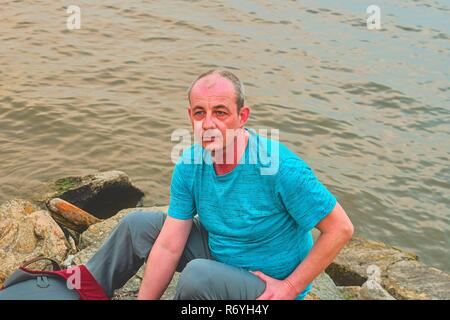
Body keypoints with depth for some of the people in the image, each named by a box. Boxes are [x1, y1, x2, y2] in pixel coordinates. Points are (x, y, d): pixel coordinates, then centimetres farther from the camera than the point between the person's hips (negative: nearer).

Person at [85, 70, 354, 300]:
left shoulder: (279, 166, -31)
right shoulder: (189, 166, -12)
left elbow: (341, 229, -23)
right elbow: (168, 247, -10)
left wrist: (290, 288, -21)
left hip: (269, 285, -6)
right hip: (219, 252, 6)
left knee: (198, 275, -34)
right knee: (137, 225, 3)